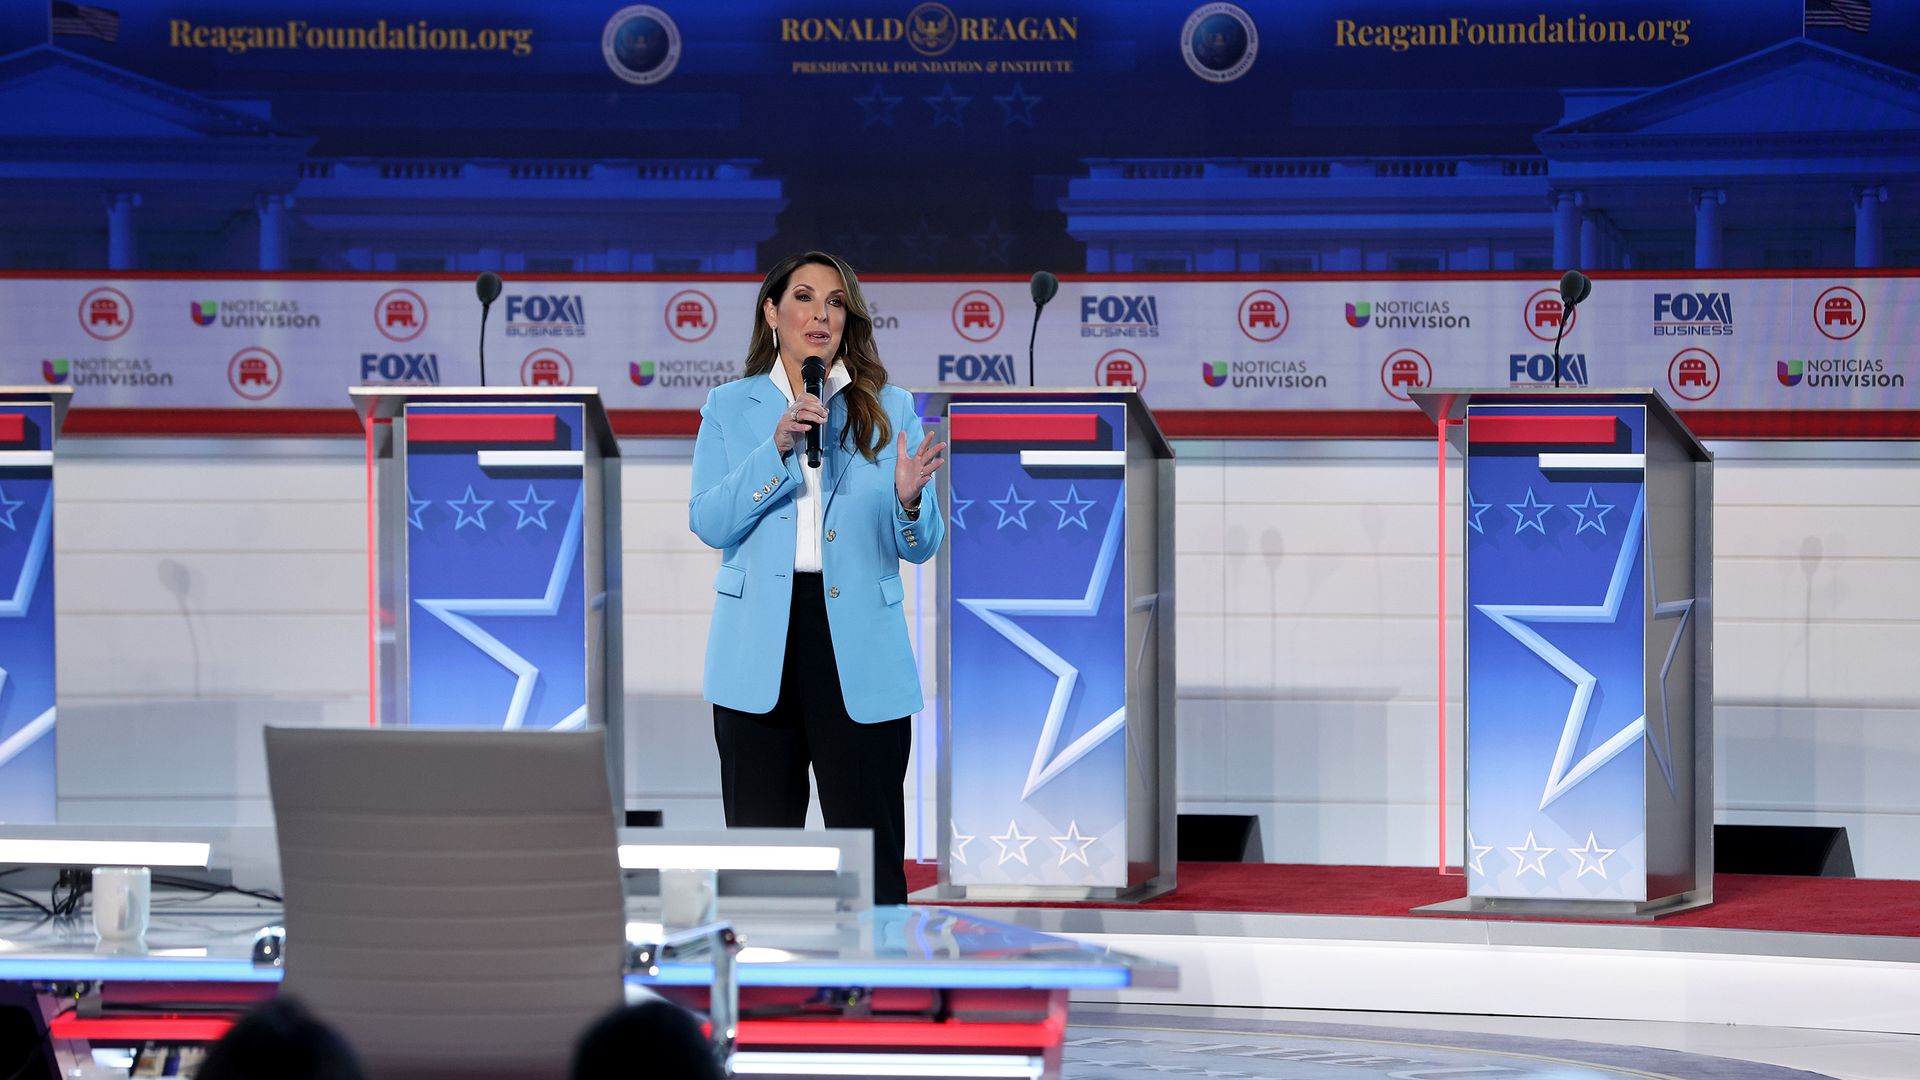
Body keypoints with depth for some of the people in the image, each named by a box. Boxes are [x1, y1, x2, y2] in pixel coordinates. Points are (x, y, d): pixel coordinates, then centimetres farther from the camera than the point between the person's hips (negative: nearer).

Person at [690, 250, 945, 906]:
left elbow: (918, 546, 5)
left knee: (872, 858, -2)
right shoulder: (730, 407, 9)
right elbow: (708, 524, -4)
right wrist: (777, 449, -15)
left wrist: (908, 500, -18)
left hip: (858, 649, 0)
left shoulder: (889, 410, 9)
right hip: (760, 651, 1)